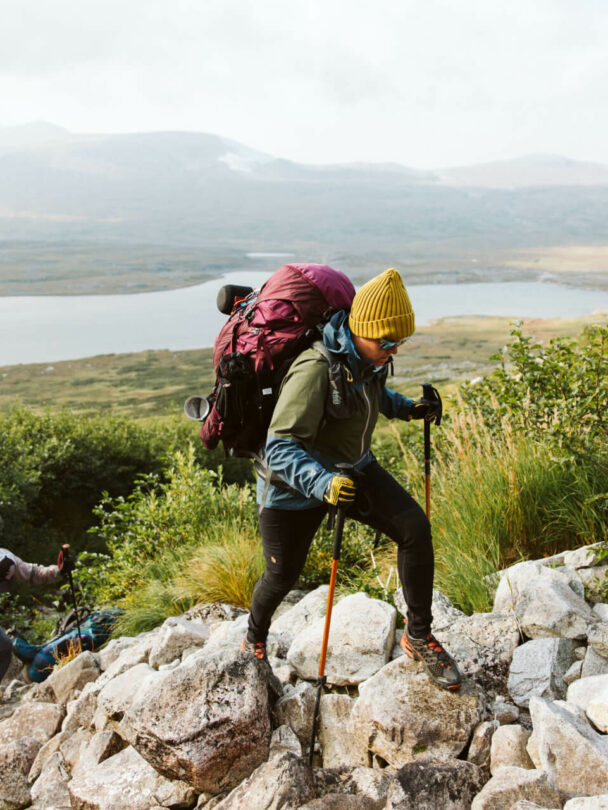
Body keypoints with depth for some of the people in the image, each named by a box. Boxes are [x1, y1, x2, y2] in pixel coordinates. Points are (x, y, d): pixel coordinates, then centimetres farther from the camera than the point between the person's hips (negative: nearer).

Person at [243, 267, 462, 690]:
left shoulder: (366, 358, -8)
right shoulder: (316, 370, -33)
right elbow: (281, 448, -35)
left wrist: (406, 407, 0)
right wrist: (322, 483, -52)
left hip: (353, 469, 6)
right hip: (296, 485, -6)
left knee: (414, 527, -13)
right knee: (282, 578, 8)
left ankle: (419, 636, 4)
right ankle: (254, 641, 42)